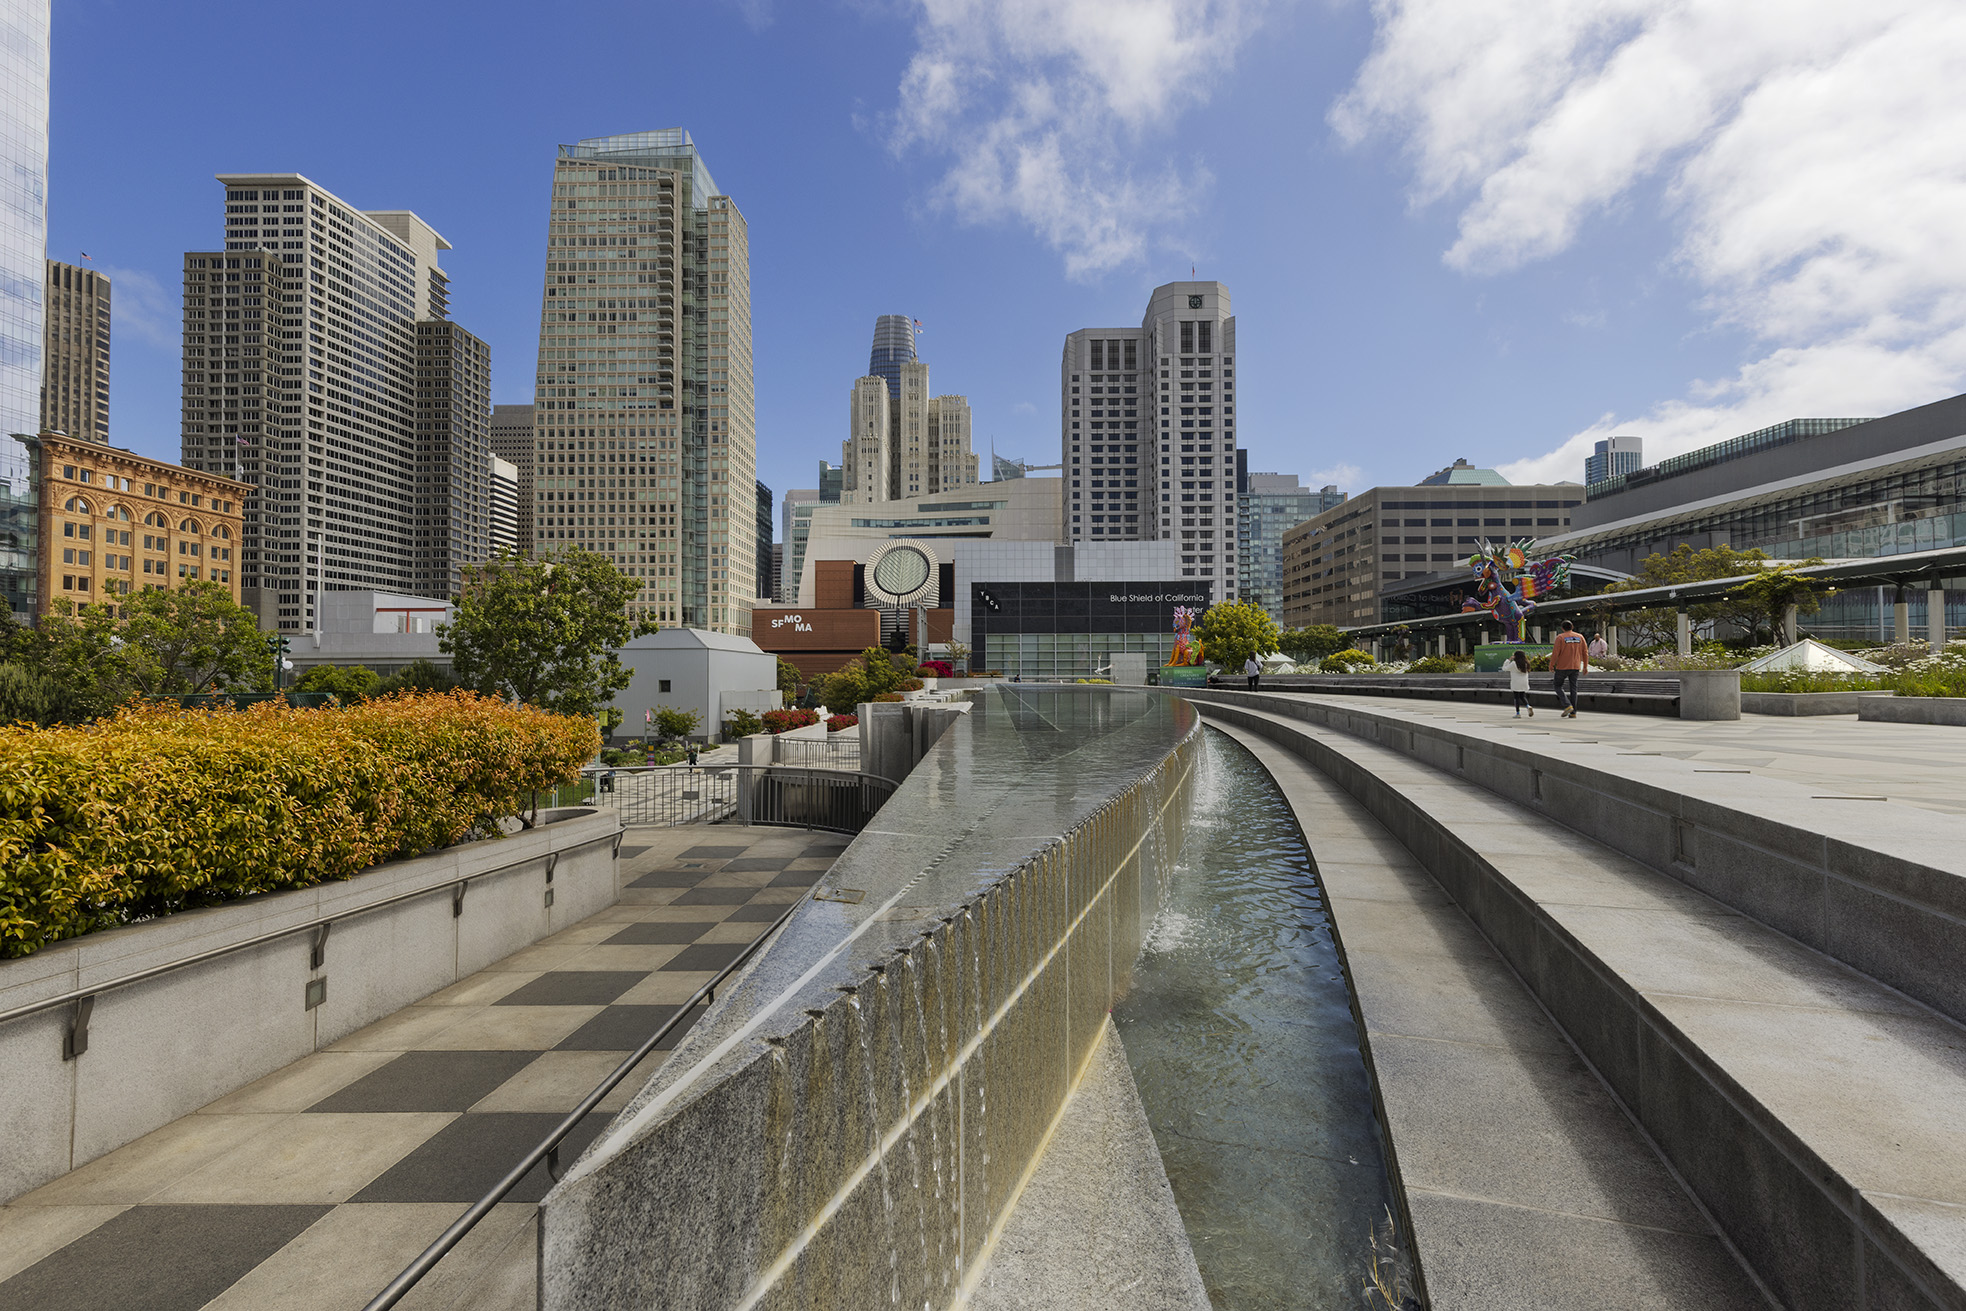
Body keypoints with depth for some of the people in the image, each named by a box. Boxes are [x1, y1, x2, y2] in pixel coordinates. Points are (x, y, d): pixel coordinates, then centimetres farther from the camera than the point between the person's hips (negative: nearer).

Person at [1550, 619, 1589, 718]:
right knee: (1573, 689, 7)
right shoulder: (1580, 637, 6)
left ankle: (1567, 706, -10)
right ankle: (1573, 712, 6)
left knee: (1558, 686, 9)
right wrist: (1585, 666, 15)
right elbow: (1585, 652, 9)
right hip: (1576, 667, 4)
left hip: (1562, 667, -4)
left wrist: (1551, 666, -5)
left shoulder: (1560, 637, -7)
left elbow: (1555, 653, -12)